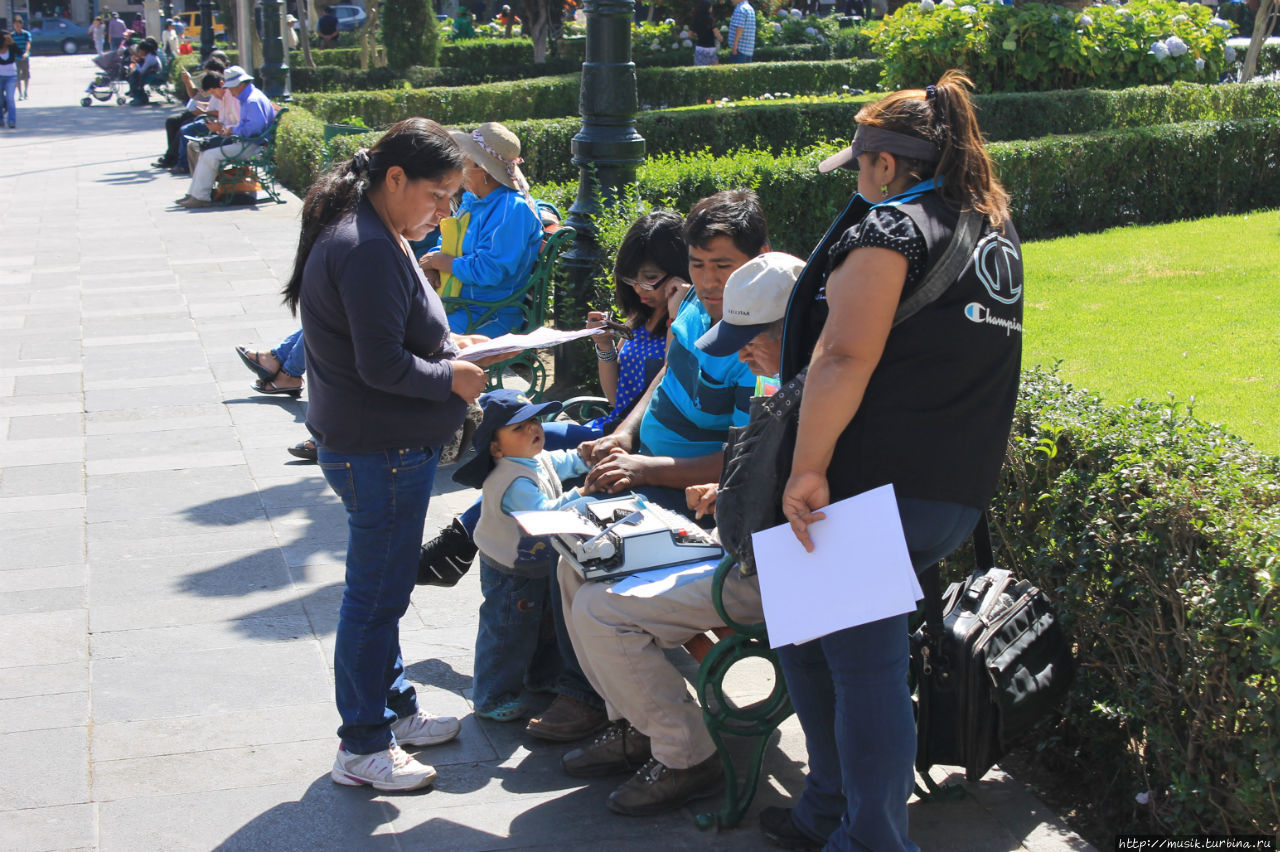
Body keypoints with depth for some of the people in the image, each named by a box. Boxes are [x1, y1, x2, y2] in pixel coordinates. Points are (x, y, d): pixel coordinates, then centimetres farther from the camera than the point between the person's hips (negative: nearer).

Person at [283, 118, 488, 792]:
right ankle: (362, 747, 12)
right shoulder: (369, 250, -23)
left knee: (384, 587, 21)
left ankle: (393, 708, 36)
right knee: (375, 595, 0)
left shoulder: (373, 235, 11)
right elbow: (382, 365, -25)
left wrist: (444, 346, 10)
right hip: (381, 452, -11)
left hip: (383, 447, 11)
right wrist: (452, 376, -13)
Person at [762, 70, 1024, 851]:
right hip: (960, 492, 9)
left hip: (878, 485, -9)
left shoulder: (889, 228, -11)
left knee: (865, 662, -2)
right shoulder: (998, 235, 17)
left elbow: (844, 358, -21)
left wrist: (807, 469, -21)